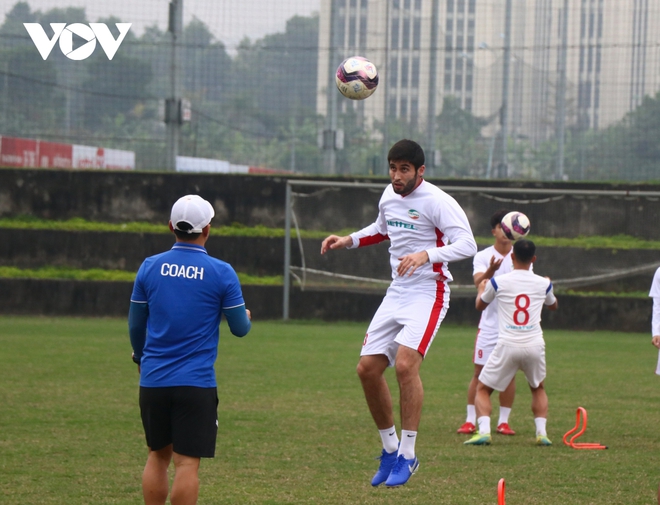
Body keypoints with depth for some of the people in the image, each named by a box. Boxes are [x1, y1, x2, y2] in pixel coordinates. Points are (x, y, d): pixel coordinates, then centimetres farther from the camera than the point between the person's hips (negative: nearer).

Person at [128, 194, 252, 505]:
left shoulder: (150, 267, 2)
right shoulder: (221, 273, -6)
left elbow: (135, 325, 11)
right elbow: (240, 328, 0)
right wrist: (246, 316, 24)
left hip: (153, 380, 4)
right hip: (196, 383, -3)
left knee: (158, 456, 15)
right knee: (187, 463, -3)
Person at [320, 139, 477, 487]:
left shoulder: (436, 201, -15)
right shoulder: (389, 196, 8)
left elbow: (467, 244, -24)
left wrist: (425, 255, -38)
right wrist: (348, 241, 15)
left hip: (428, 294, -8)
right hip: (397, 293, 8)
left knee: (405, 364, -25)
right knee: (368, 368, 2)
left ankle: (407, 455, -14)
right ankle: (390, 449, 19)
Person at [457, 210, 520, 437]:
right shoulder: (483, 257, -1)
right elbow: (479, 282, -19)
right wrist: (491, 271, -40)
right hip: (489, 323, -1)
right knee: (480, 373, -3)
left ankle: (504, 421, 10)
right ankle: (470, 420, 2)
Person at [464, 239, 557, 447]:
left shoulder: (498, 282, 0)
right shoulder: (543, 284, 6)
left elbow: (480, 305, 21)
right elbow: (553, 305, 30)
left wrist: (481, 288, 42)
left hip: (508, 346, -2)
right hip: (535, 345, 2)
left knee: (483, 389, 11)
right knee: (538, 388, 27)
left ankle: (484, 430, -10)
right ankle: (541, 432, 12)